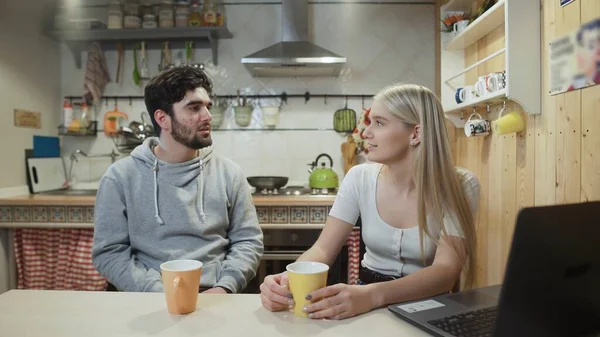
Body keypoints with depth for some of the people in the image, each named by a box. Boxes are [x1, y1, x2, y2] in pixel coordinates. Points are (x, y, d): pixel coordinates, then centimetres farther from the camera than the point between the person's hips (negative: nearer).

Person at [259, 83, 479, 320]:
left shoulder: (459, 186, -15)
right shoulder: (360, 178, -8)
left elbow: (446, 270, -24)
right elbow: (323, 249, -10)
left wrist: (373, 295, -40)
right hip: (366, 296, 2)